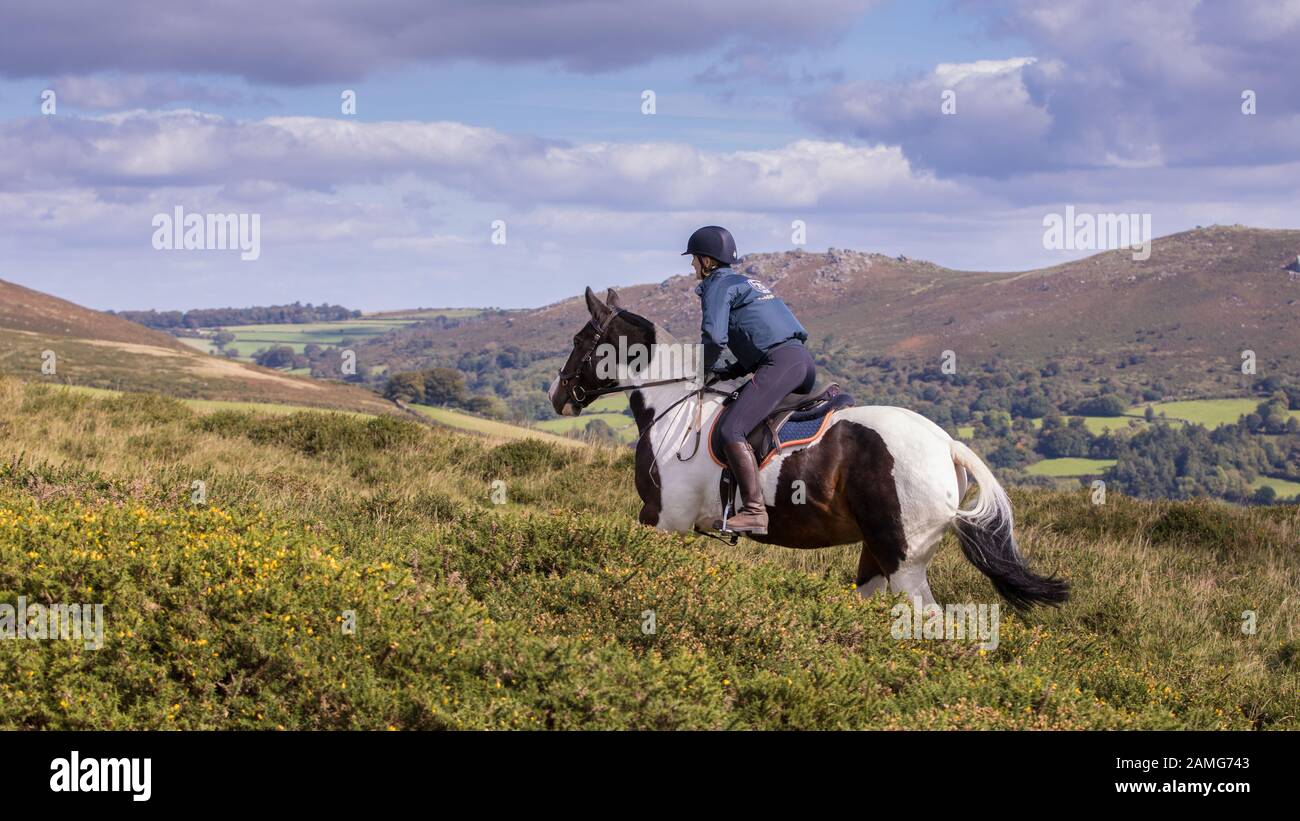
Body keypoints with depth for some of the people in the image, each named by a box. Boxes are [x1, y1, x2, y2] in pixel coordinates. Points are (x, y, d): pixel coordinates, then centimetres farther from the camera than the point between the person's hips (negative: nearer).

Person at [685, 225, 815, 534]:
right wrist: (728, 372, 19)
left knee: (732, 431, -17)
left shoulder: (717, 286, 1)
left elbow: (715, 337, -12)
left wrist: (706, 368, 7)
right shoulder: (745, 283, 30)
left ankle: (754, 511, -26)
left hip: (780, 363, -10)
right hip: (803, 360, 10)